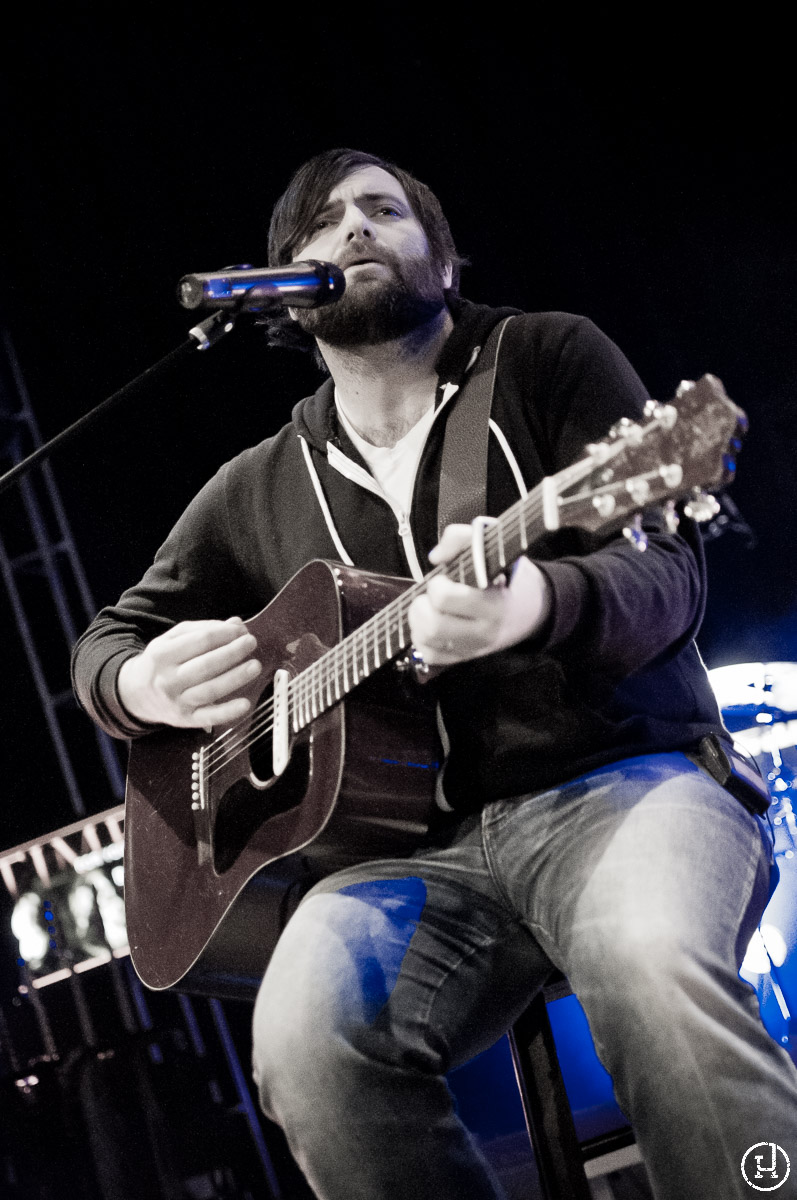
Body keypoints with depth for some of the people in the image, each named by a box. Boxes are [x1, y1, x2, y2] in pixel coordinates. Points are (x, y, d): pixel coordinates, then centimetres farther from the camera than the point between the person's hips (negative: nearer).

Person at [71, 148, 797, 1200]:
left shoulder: (550, 358, 9)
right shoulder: (259, 492, 18)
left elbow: (668, 571, -3)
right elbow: (112, 638, 29)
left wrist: (538, 601, -28)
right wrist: (148, 686, 1)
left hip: (624, 777, -2)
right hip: (425, 845, 3)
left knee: (652, 956, -39)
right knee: (308, 1029, -32)